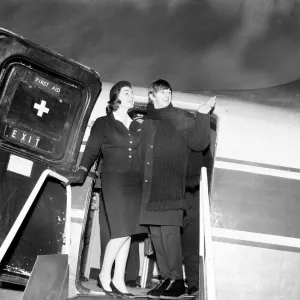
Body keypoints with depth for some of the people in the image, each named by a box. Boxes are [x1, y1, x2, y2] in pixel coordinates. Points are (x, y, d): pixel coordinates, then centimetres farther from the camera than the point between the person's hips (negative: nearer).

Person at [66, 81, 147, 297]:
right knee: (122, 231, -12)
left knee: (127, 232, 0)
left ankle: (118, 281, 6)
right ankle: (105, 275, 5)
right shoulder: (103, 123, 5)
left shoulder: (137, 126, 19)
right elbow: (92, 150, -2)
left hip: (135, 182, 5)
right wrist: (82, 172, -16)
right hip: (113, 180, -5)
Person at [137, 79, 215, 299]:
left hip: (171, 185, -5)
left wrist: (203, 115, -14)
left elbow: (198, 143, -6)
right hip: (150, 187, 5)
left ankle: (177, 280, -5)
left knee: (169, 230, -12)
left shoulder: (182, 118, 5)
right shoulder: (146, 121, 17)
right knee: (156, 233, 6)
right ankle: (166, 279, 13)